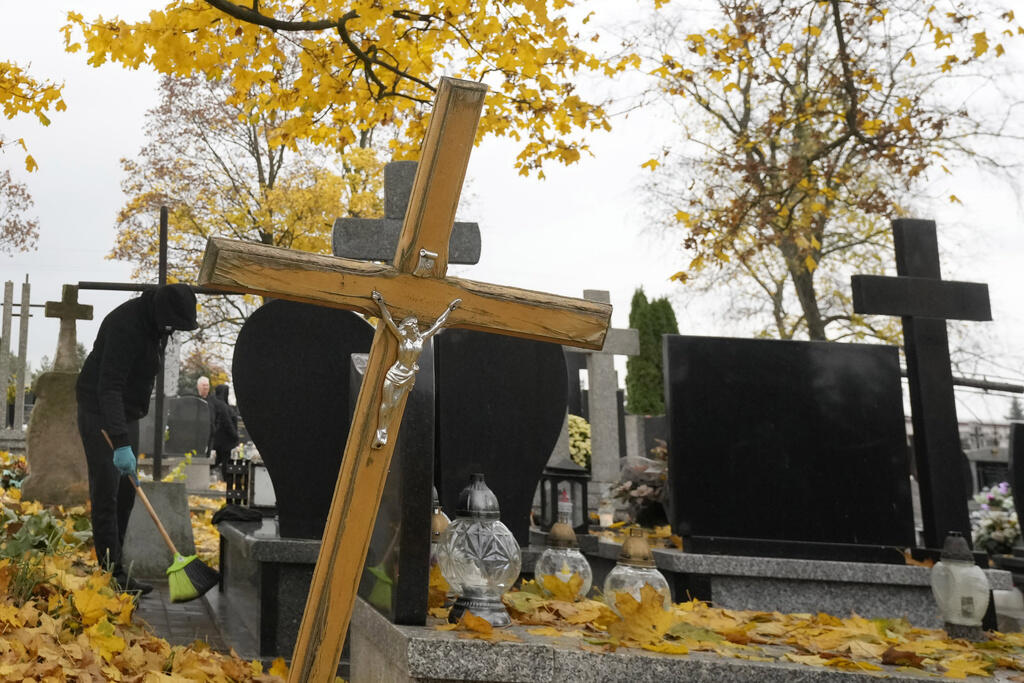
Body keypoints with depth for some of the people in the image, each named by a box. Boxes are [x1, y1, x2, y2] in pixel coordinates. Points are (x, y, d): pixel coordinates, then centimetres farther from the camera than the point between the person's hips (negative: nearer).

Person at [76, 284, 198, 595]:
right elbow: (109, 387, -33)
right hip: (100, 414, -9)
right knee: (106, 494, -9)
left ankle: (113, 566, 17)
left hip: (126, 414, 9)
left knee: (126, 493, 9)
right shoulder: (125, 324, -26)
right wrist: (120, 442, -40)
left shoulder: (156, 321, 3)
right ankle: (112, 572, -5)